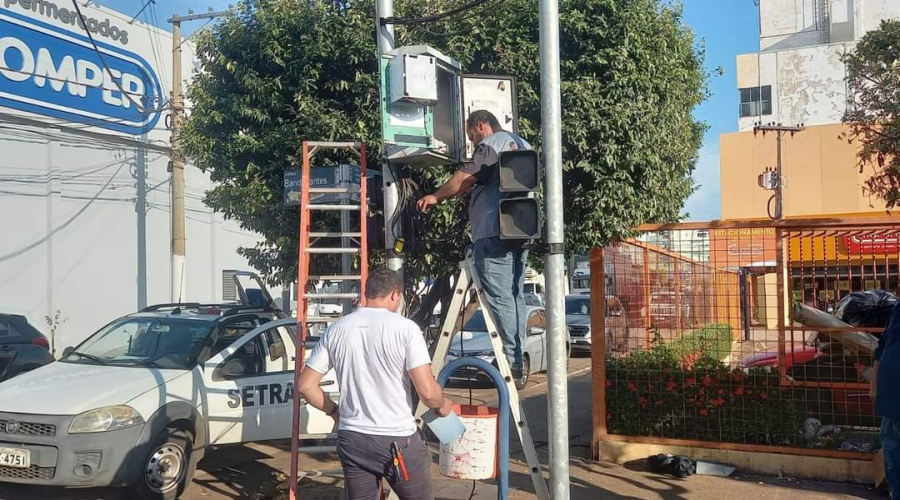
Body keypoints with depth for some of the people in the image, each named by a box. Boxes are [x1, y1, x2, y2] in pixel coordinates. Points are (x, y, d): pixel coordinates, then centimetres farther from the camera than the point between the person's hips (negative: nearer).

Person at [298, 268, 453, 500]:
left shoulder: (336, 330, 2)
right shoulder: (405, 328, -11)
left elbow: (305, 385, 4)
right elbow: (427, 391, -17)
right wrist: (442, 405, 5)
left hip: (351, 439, 4)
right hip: (398, 440, -4)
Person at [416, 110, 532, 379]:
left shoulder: (490, 144, -3)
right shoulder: (523, 145, 24)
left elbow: (465, 178, -9)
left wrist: (435, 197, 3)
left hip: (494, 233, -9)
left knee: (499, 298, -10)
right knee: (515, 295, 10)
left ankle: (510, 362, -13)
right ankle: (518, 361, 11)